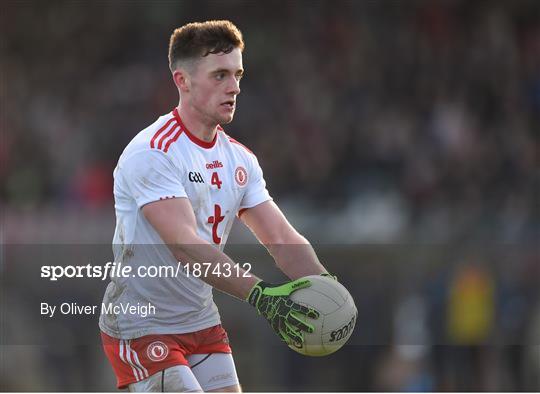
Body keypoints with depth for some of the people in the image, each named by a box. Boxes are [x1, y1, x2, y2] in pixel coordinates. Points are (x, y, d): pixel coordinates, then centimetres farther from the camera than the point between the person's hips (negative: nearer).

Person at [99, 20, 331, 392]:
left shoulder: (240, 159, 7)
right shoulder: (151, 153, -20)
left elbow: (281, 237, 0)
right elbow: (185, 245, -31)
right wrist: (259, 294, -41)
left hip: (201, 322, 8)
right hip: (140, 329, -8)